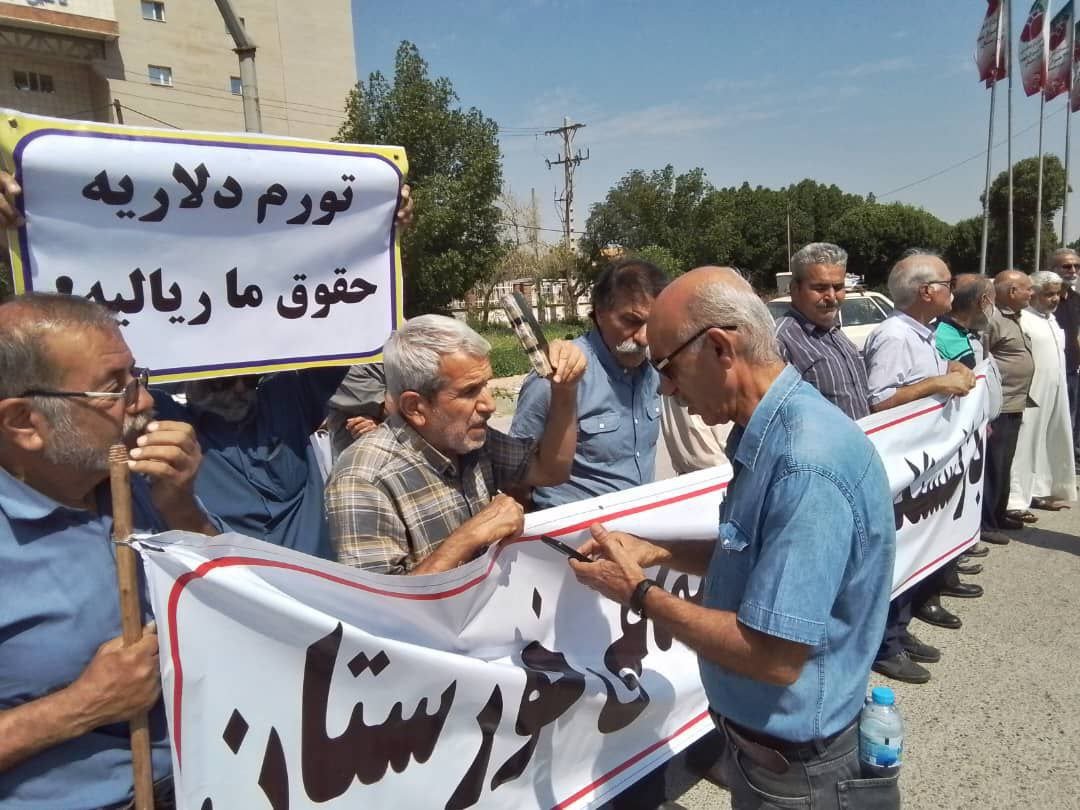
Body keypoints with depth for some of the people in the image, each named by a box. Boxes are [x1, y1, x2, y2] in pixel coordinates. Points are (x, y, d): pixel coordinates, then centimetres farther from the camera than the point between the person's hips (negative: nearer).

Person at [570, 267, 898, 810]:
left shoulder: (805, 463, -32)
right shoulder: (771, 434, -2)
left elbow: (774, 657, -31)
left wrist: (638, 593, -20)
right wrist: (656, 553, 0)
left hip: (793, 764, -8)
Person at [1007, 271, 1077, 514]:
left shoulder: (1052, 319, 15)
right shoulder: (1022, 319, -14)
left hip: (1056, 393, 9)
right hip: (1032, 394, -9)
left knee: (1051, 444, 13)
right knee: (1026, 444, -8)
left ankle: (1039, 491, 24)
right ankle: (1016, 499, -5)